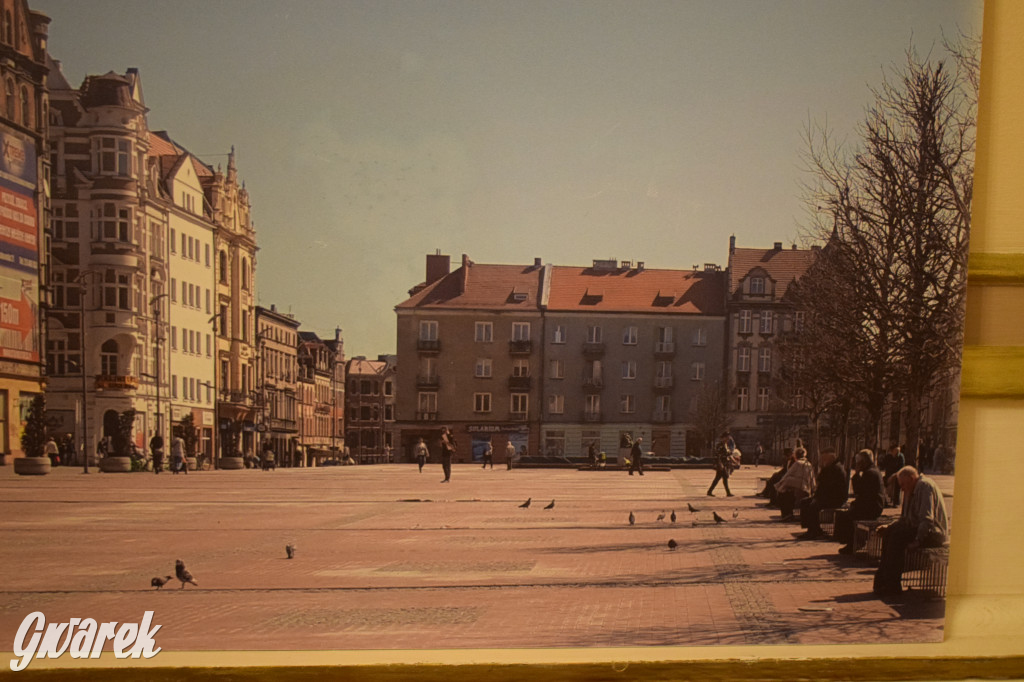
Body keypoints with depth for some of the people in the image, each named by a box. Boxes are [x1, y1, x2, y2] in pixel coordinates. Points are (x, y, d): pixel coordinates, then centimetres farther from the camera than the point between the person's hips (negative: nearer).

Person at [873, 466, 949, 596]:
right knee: (889, 532, 0)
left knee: (898, 536, -25)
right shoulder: (914, 490, 18)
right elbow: (906, 518, 24)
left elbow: (927, 518, -24)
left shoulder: (925, 486, -14)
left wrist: (918, 540, -27)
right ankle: (882, 579, -2)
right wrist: (889, 527, 11)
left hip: (934, 533, -10)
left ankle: (892, 585, -20)